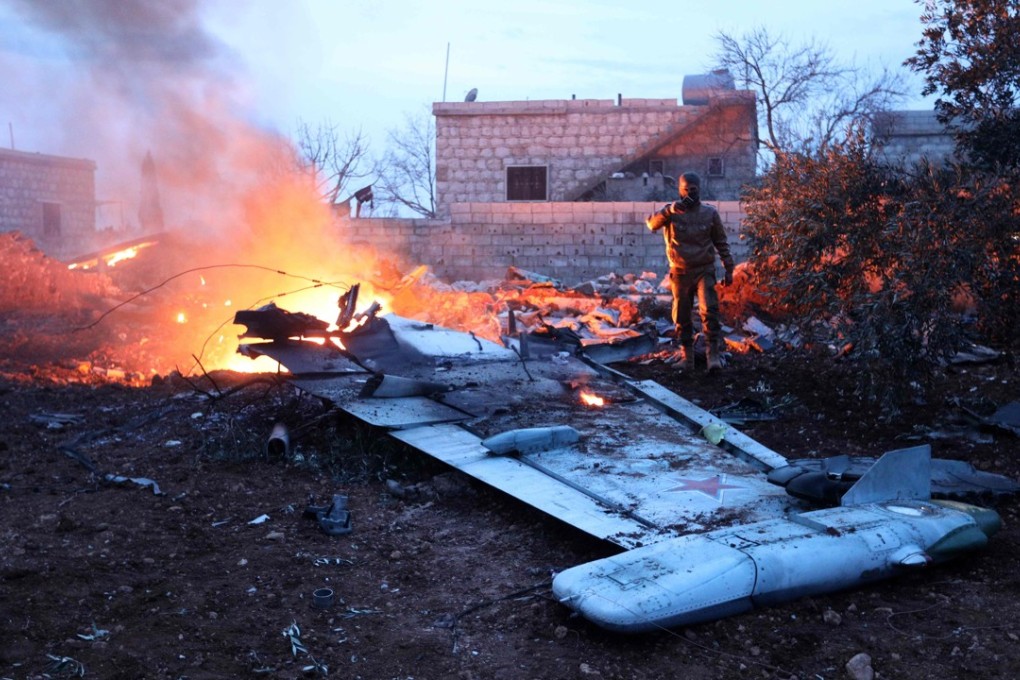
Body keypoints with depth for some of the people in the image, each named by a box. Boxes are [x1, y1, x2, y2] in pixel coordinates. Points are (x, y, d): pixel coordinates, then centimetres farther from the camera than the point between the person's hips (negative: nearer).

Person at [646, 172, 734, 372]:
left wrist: (728, 269, 5)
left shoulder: (710, 213, 4)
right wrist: (669, 210, -34)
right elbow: (652, 223, -17)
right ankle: (687, 357, 16)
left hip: (704, 271, -1)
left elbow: (721, 243, 9)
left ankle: (713, 353, -15)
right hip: (680, 272, 1)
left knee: (709, 310, -17)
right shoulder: (671, 212, 2)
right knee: (682, 317, 6)